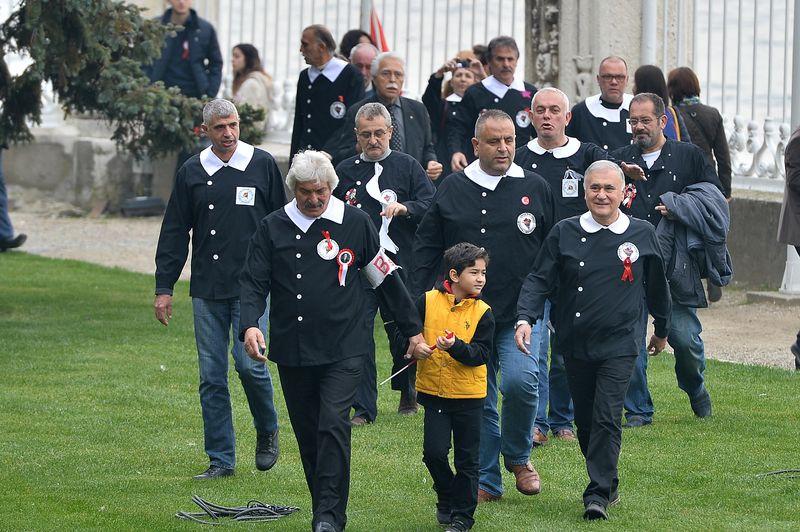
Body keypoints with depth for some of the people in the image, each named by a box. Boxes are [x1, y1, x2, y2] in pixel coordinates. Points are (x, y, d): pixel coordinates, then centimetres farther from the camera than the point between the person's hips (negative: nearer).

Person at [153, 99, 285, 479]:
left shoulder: (262, 165, 2)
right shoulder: (192, 172, 7)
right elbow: (174, 232, 10)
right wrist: (164, 287, 5)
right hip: (207, 290, 3)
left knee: (249, 363, -13)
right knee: (212, 376, 2)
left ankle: (267, 430, 15)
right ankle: (221, 459, 9)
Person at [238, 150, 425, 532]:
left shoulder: (355, 223, 1)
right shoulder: (273, 229, 5)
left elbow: (386, 278, 8)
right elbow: (254, 283, 3)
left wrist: (413, 329, 11)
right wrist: (249, 325, -17)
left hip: (344, 350, -3)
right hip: (292, 352, 3)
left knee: (333, 425, -17)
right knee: (308, 435, 8)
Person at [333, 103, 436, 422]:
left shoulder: (407, 166, 5)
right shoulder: (344, 172, 10)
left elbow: (432, 205, -5)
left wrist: (405, 208, -22)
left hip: (400, 266, -1)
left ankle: (408, 391, 34)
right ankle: (363, 408, -2)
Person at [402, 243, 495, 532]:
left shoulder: (482, 312, -5)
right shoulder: (427, 301, -4)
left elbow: (481, 354, -11)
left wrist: (456, 346, -28)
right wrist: (413, 346, -14)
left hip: (469, 395, 0)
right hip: (434, 391, 0)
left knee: (467, 459, 4)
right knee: (434, 451, -5)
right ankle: (446, 499, 21)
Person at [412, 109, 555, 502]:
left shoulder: (535, 188, 4)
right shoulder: (452, 189, 6)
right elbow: (426, 248, 11)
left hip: (521, 312, -2)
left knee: (520, 380, -22)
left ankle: (518, 456, 3)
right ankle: (486, 481, 16)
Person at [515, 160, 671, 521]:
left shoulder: (642, 234, 1)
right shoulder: (565, 233, 0)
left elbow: (656, 285, 15)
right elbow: (538, 280, -1)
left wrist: (662, 330, 25)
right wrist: (525, 318, -18)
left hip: (619, 345, -2)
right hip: (575, 344, 2)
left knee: (607, 419, -13)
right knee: (585, 421, 10)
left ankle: (598, 494, -11)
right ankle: (608, 484, 28)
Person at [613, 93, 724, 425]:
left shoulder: (689, 157, 7)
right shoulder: (620, 160, 12)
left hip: (676, 264, -2)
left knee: (685, 337, -6)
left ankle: (696, 389, 25)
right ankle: (638, 409, 7)